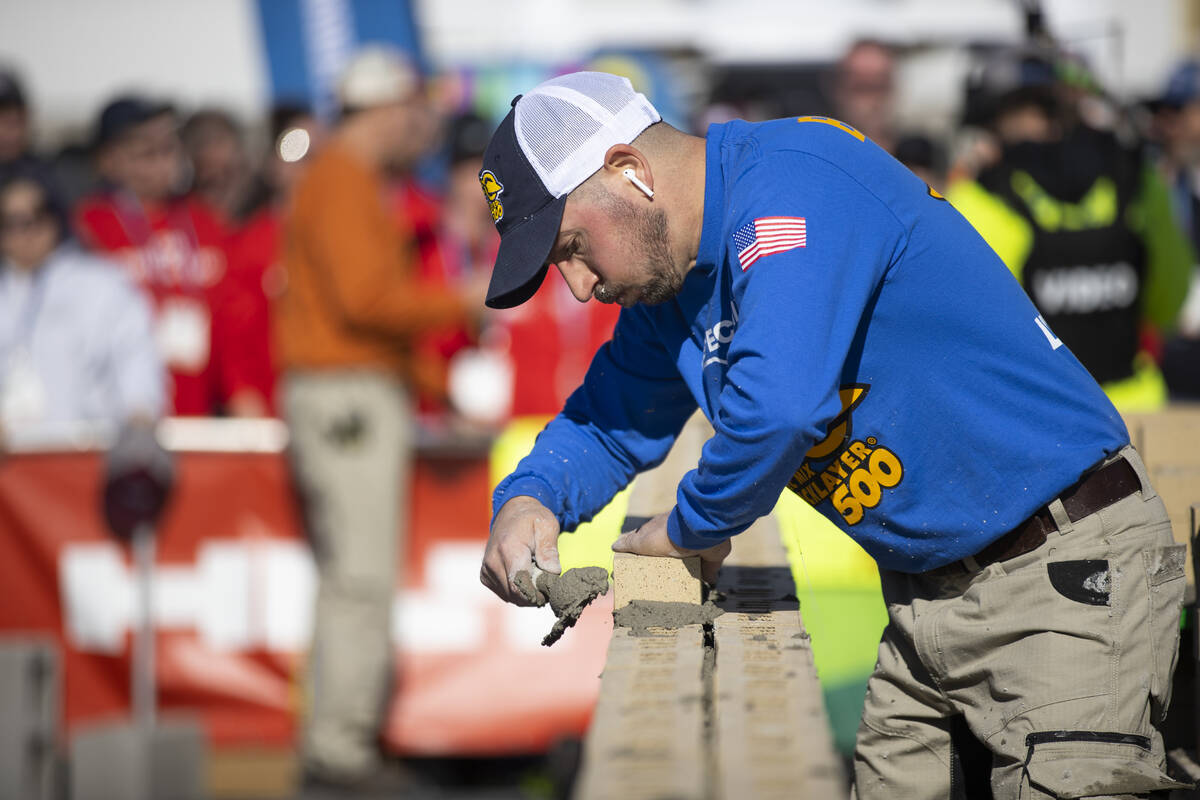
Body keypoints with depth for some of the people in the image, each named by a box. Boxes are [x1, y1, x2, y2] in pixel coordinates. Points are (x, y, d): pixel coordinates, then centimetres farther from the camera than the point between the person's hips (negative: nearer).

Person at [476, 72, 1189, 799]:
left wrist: (691, 529, -15)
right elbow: (608, 422, 25)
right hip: (930, 594, 9)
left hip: (1072, 572, -9)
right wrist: (529, 498, 1)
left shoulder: (790, 182, -21)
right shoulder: (670, 281, 10)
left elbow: (778, 405, -34)